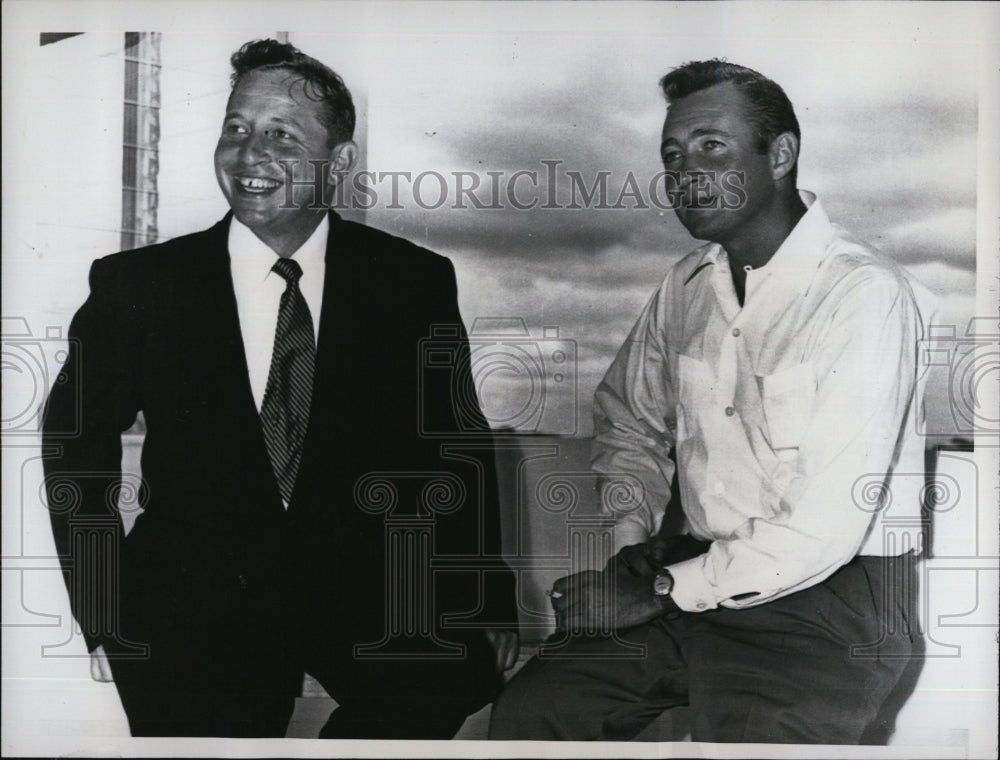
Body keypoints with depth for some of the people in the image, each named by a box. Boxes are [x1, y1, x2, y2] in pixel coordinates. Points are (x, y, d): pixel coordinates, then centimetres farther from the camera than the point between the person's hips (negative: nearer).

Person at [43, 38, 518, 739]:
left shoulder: (415, 281, -1)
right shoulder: (138, 286, -1)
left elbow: (459, 445, 6)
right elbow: (77, 440, 10)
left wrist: (488, 601, -2)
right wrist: (103, 615, 2)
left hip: (365, 581, 1)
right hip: (196, 602, 0)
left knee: (455, 677, -24)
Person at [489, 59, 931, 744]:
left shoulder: (866, 295, -15)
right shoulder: (687, 284, 7)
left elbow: (824, 528, -20)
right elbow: (628, 418, 19)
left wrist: (657, 592, -14)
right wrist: (632, 537, 1)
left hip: (832, 596, -5)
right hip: (699, 573, 6)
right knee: (527, 711, -6)